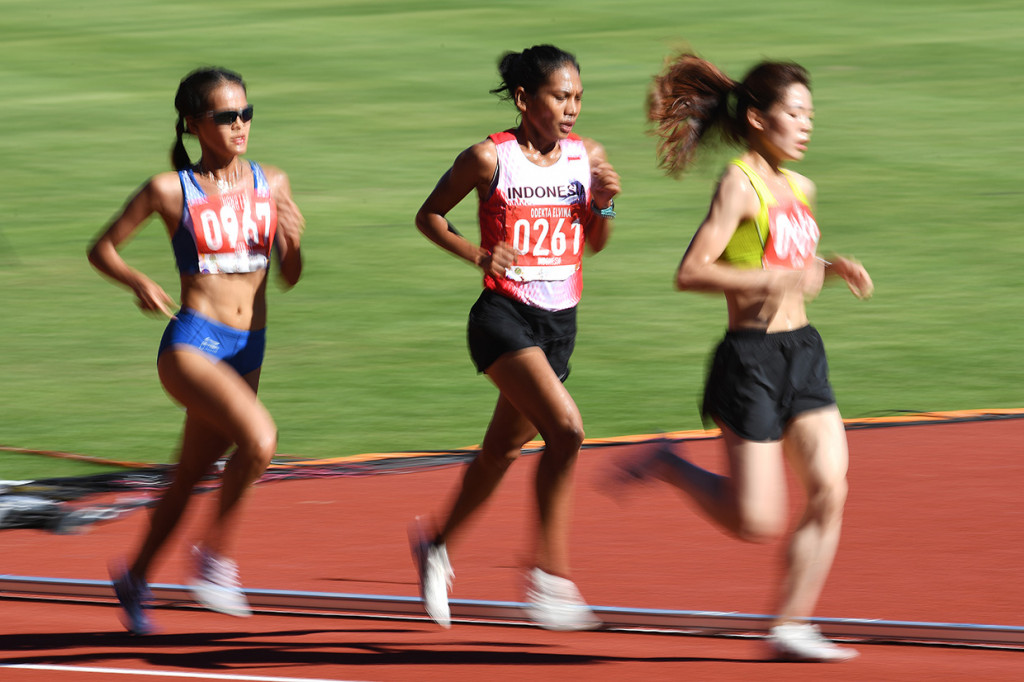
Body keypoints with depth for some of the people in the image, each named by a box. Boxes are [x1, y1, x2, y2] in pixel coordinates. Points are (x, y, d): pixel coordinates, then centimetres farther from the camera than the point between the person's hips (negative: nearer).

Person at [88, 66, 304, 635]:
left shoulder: (271, 184, 6)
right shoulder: (171, 190, -6)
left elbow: (290, 278, 13)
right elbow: (102, 248, 4)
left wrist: (293, 239, -8)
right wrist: (138, 283, -14)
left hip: (246, 352, 6)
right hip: (190, 345, -5)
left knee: (189, 476, 16)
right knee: (259, 437, -29)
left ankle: (135, 580, 38)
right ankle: (215, 555, -11)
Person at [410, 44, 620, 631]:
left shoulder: (588, 157, 4)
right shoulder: (490, 159, -10)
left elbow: (595, 243, 15)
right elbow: (429, 215, 2)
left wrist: (604, 204, -5)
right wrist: (476, 253, -14)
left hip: (561, 323, 6)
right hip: (505, 316, -6)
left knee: (503, 450, 18)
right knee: (567, 429, -24)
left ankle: (437, 543, 42)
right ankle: (551, 577, -19)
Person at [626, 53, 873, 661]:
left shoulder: (799, 188, 12)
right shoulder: (740, 185, -13)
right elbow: (691, 273, -21)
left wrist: (833, 268, 10)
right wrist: (778, 279, -26)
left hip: (803, 354, 8)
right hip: (752, 356, -8)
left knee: (831, 491, -5)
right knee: (758, 522, -4)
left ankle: (792, 626, 3)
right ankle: (668, 468, 21)